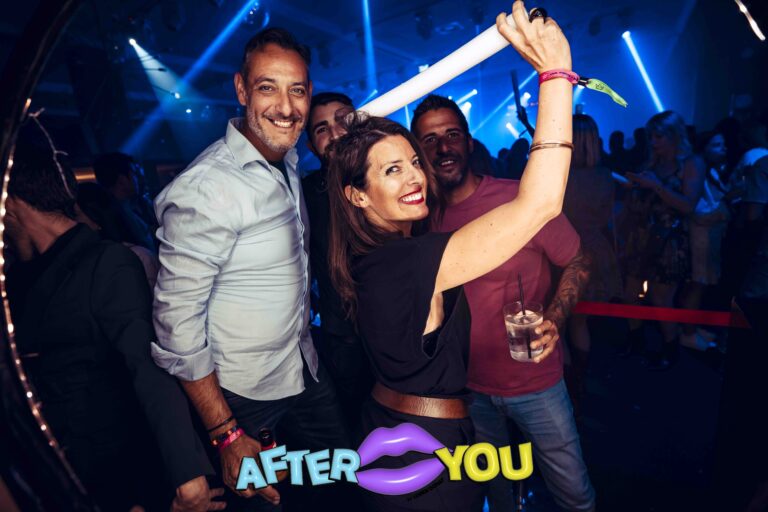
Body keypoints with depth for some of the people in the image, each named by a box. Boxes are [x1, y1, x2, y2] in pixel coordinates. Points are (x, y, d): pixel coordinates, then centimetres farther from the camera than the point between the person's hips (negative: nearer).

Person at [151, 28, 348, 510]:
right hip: (243, 397, -7)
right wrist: (226, 435, -18)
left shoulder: (288, 162, 2)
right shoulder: (206, 187, -23)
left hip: (307, 374, 7)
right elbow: (177, 317, -22)